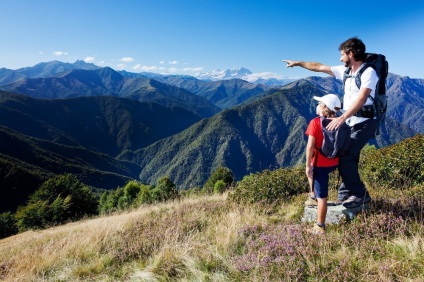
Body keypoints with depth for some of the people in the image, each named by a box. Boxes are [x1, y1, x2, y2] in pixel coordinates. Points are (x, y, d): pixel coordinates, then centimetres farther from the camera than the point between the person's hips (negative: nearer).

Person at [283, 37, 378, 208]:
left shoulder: (368, 72, -12)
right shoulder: (345, 71, 11)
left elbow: (361, 99, -25)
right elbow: (320, 67, 19)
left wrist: (341, 118, -35)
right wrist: (298, 63, 25)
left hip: (364, 122, -8)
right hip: (350, 123, 8)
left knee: (344, 157, -15)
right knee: (347, 158, 6)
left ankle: (360, 194, -1)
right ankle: (346, 195, 15)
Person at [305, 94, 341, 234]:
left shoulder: (315, 122, -15)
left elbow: (310, 146, -19)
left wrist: (308, 166, -12)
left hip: (320, 164, -7)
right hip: (334, 163, 7)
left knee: (322, 196, 2)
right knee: (312, 172, 36)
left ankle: (320, 227, 13)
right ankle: (313, 196, 47)